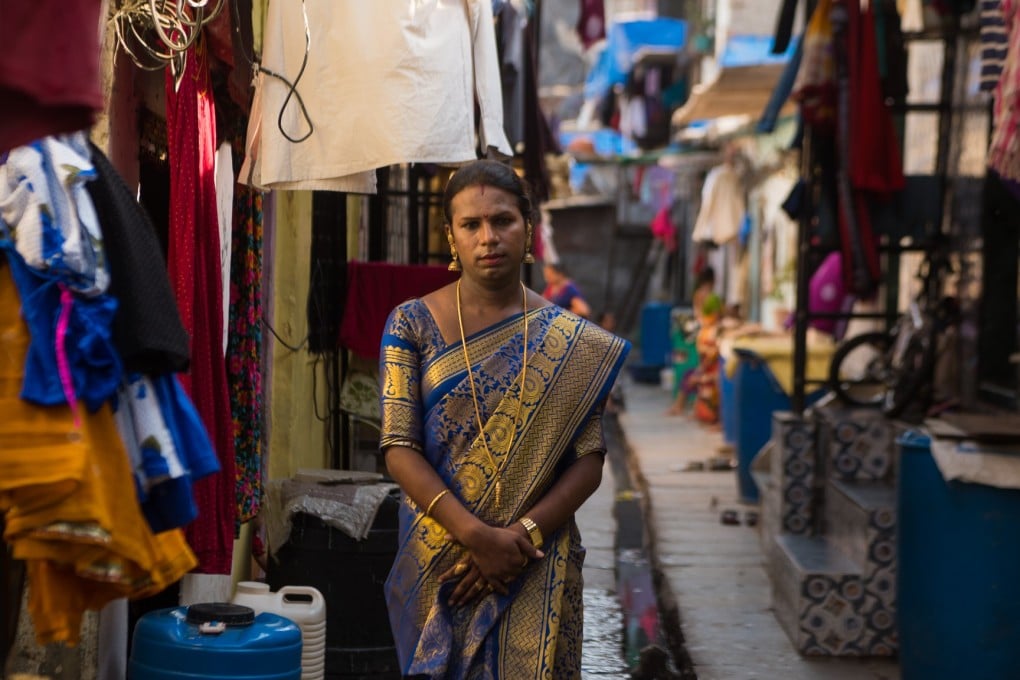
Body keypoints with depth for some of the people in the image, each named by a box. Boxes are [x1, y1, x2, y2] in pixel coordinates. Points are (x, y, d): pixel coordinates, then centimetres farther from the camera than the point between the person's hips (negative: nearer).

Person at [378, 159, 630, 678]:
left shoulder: (569, 343, 2)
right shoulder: (412, 324, -1)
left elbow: (589, 460, -3)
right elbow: (399, 449, -8)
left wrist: (521, 535, -17)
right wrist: (477, 535, -18)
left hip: (538, 571, 0)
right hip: (436, 563, 0)